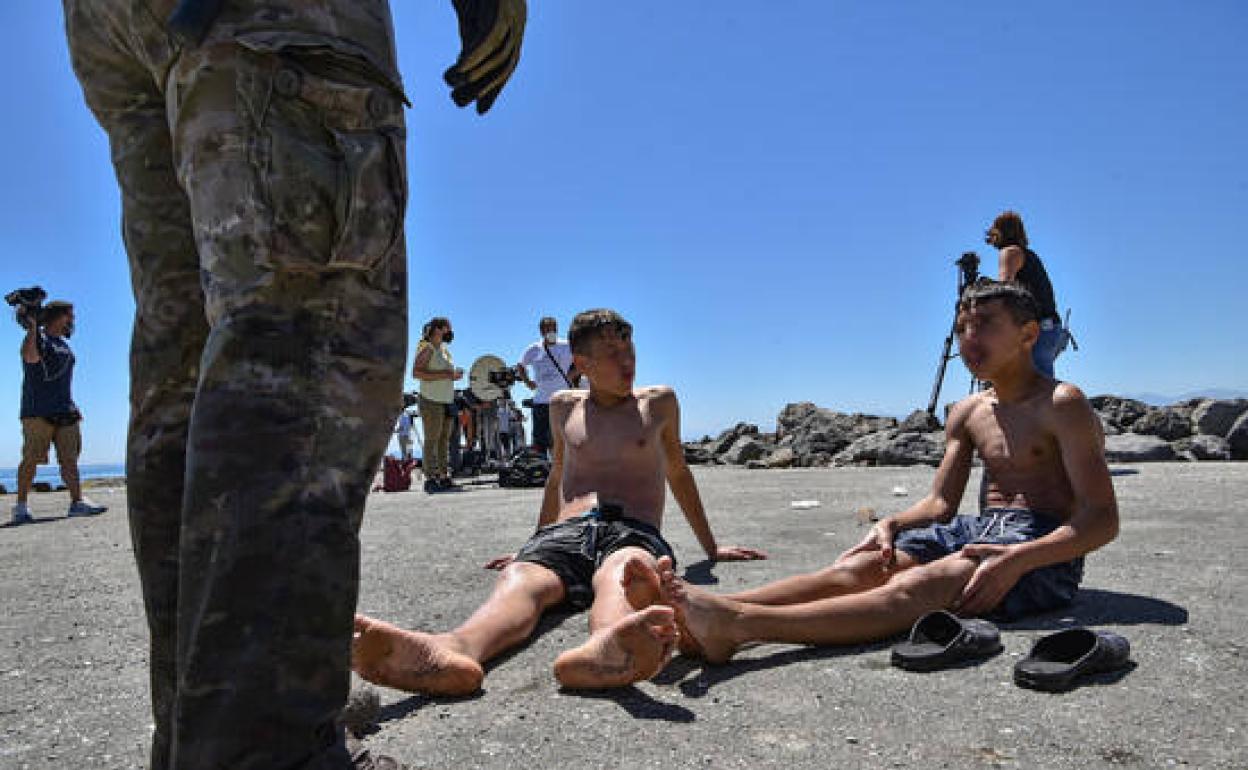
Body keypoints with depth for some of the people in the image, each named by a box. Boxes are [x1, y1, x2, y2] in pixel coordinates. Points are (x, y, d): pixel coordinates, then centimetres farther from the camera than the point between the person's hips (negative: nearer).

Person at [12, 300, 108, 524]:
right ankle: (21, 506, 1)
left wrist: (72, 409, 23)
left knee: (69, 459, 1)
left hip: (64, 412, 7)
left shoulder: (64, 344, 21)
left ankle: (77, 501, -1)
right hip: (38, 411, -7)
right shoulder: (38, 337, -2)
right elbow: (30, 357, -25)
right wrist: (32, 328, -21)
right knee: (32, 458, -6)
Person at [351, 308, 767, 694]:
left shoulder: (659, 402, 20)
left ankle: (605, 650, -75)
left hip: (634, 534, -1)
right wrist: (534, 544, 41)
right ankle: (454, 652, -68)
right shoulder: (564, 407, 24)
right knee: (520, 579, -36)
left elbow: (677, 473, 30)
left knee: (625, 576, -41)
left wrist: (710, 546, 33)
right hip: (564, 533, 1)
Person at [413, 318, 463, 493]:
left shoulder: (445, 350, 18)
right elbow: (416, 372, -17)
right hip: (431, 400, -8)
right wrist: (442, 374, -21)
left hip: (447, 400, 8)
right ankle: (430, 479, -7)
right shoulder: (427, 349, -7)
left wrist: (455, 374, 7)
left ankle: (444, 477, 10)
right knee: (431, 440, -8)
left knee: (445, 440, 7)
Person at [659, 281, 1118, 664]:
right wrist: (892, 523, -9)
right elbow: (940, 504, 13)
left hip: (1045, 549, -6)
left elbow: (1102, 520, -12)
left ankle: (736, 625, -54)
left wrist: (1018, 559, -28)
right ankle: (721, 610, -41)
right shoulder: (967, 414, 16)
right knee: (857, 567, -22)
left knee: (917, 587, -35)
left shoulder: (1062, 405, -5)